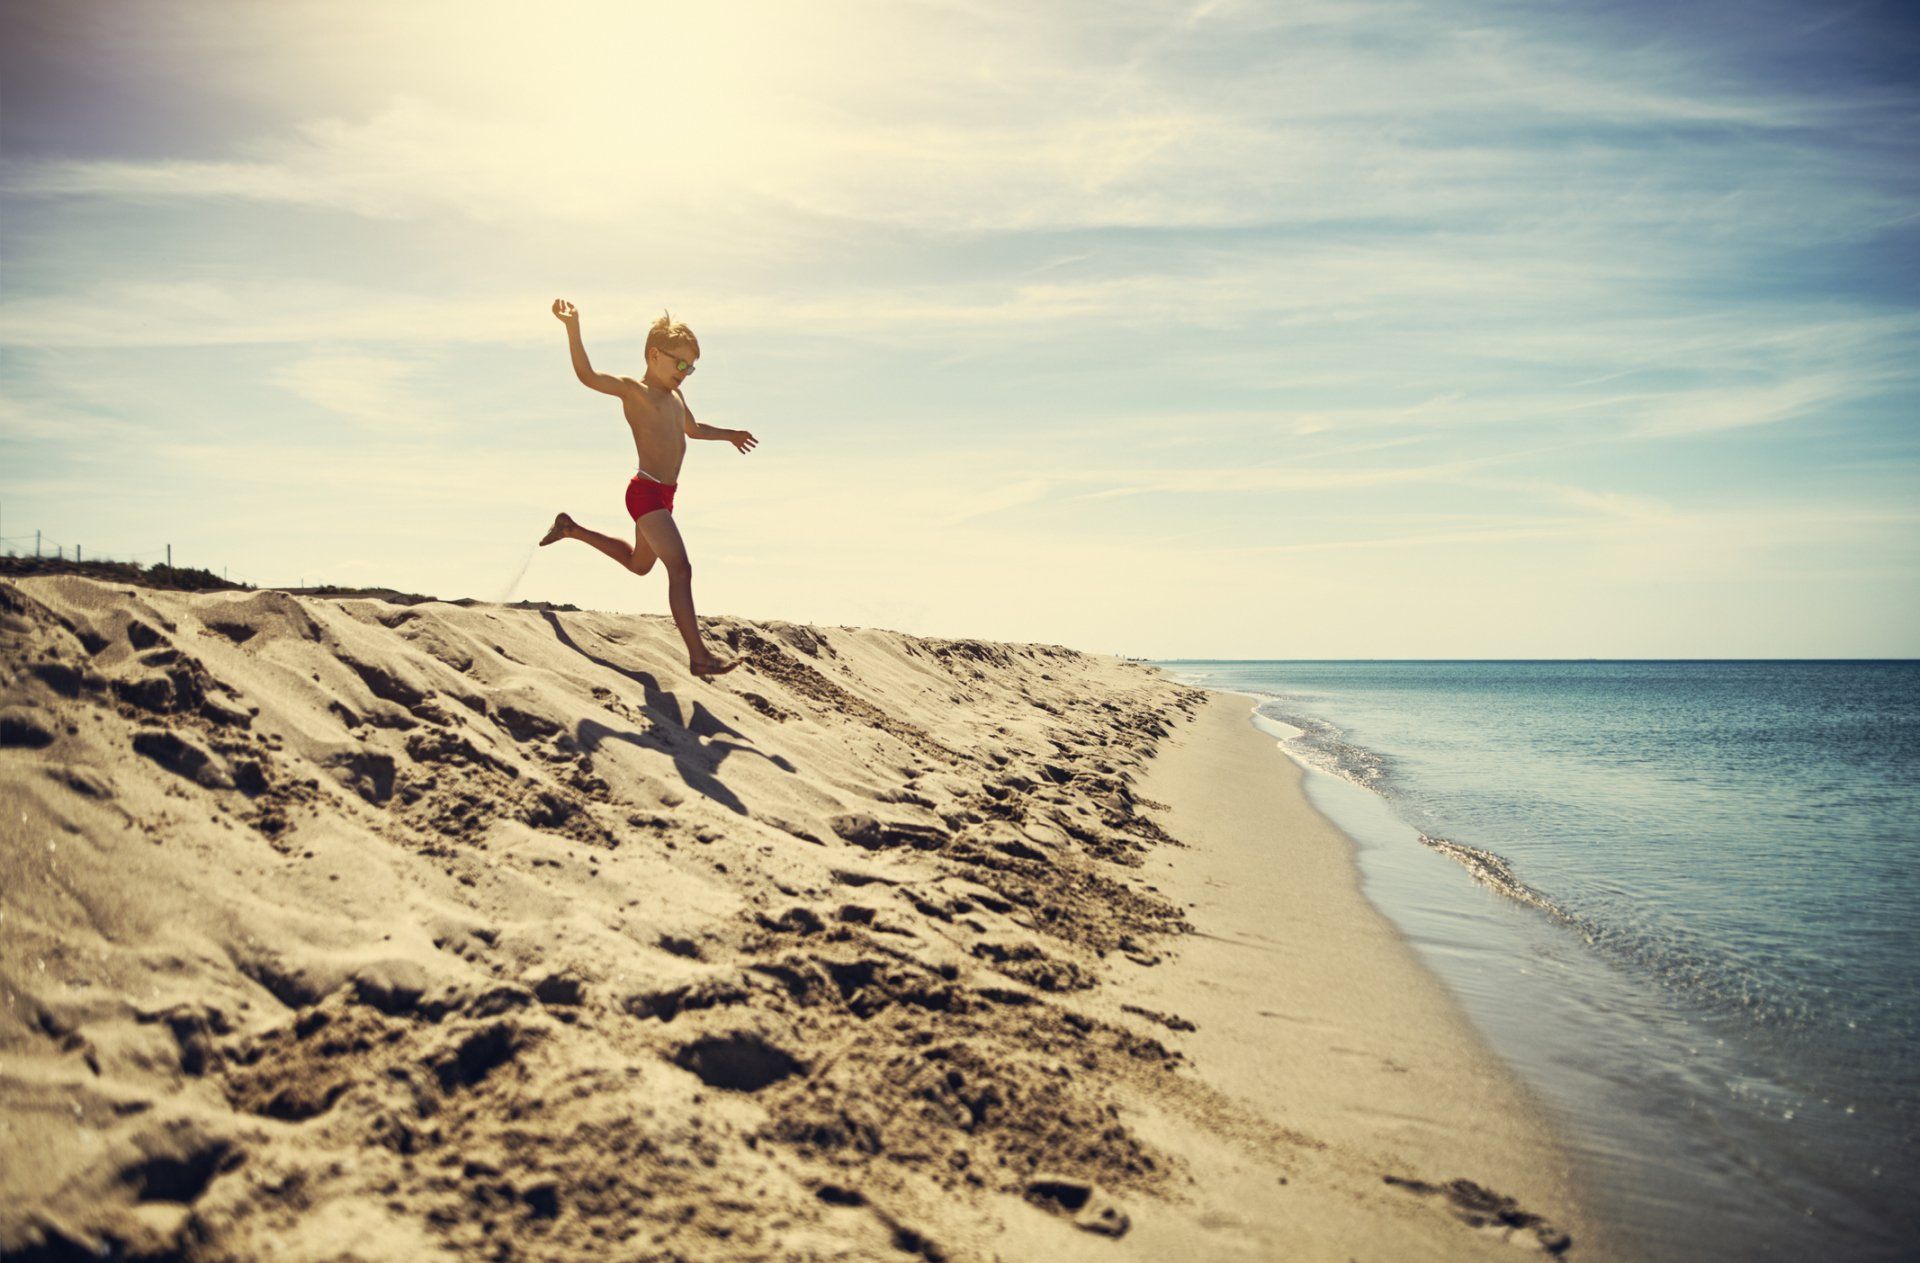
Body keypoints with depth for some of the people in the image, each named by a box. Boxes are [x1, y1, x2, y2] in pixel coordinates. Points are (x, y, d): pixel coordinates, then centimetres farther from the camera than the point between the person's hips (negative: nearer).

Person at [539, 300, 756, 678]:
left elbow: (693, 429, 35)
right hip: (646, 493, -10)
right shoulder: (633, 390, -10)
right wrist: (572, 327, -35)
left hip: (663, 494, 10)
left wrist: (728, 434, 39)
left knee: (638, 563, 28)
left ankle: (571, 529, 44)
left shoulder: (675, 395, 16)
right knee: (680, 568, -18)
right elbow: (587, 375, -25)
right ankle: (699, 655, -21)